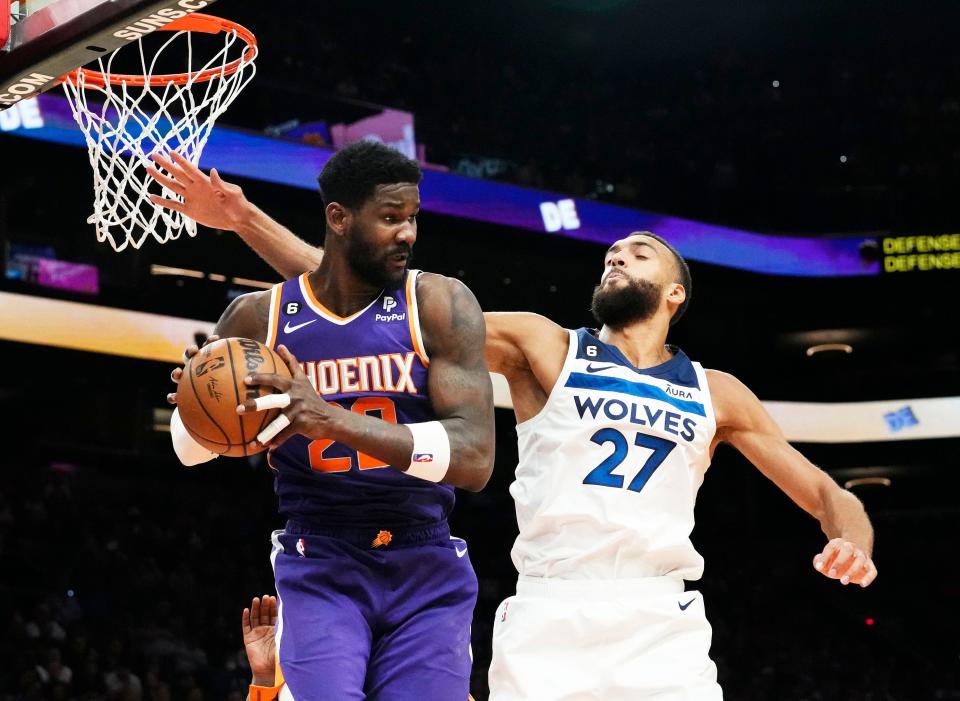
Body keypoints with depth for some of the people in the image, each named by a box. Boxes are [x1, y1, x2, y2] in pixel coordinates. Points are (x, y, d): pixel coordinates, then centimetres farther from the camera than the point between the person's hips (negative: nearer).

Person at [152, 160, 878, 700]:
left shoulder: (715, 393, 16)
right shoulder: (542, 346, 10)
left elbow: (826, 493, 18)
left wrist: (854, 539, -8)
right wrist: (246, 218, -3)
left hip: (661, 627, 1)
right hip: (548, 622, -1)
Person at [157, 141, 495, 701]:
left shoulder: (440, 305, -7)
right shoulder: (260, 317, -2)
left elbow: (476, 458, -18)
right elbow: (190, 448, 14)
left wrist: (334, 420, -29)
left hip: (427, 575, 0)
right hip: (320, 569, 0)